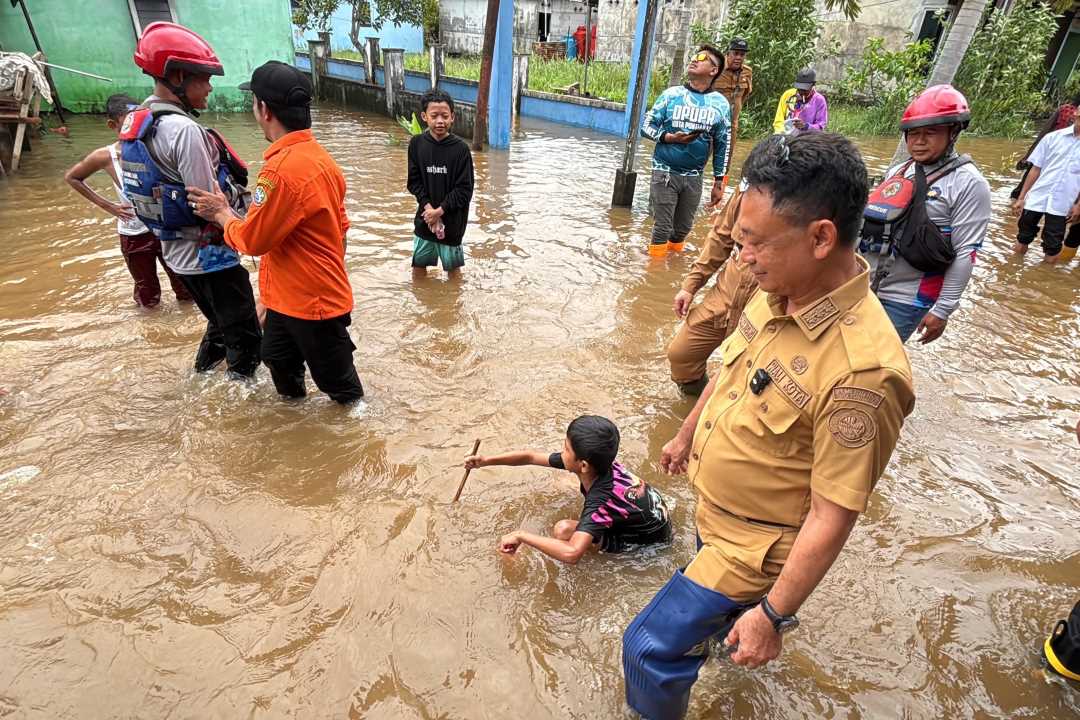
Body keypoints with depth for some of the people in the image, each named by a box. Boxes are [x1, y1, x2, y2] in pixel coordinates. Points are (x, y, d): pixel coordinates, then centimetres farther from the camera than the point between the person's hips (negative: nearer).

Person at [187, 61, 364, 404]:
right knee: (279, 362, 27)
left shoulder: (282, 169, -27)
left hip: (314, 303, -10)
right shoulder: (320, 156, 4)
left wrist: (222, 214, -1)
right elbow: (339, 226, 11)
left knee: (337, 382, 10)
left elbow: (252, 240, -19)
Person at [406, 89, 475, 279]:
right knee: (418, 264, 12)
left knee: (453, 266, 9)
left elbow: (464, 190, -11)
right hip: (425, 218, 3)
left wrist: (440, 210, -15)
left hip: (452, 220, -3)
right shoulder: (417, 144, -4)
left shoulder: (461, 148, -12)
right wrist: (427, 207, -13)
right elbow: (414, 181, 1)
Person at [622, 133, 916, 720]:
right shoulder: (776, 293, -10)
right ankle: (753, 615, 67)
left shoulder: (861, 371, -35)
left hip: (753, 544, -7)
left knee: (651, 649, 5)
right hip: (712, 513, 8)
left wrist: (772, 615, -17)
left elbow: (833, 516, -26)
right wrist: (687, 435, 21)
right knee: (719, 599, 34)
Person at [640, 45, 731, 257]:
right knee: (662, 228, 0)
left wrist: (719, 183, 6)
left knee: (683, 228, 11)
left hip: (694, 177, 2)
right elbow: (646, 126, 1)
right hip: (665, 172, -2)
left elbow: (722, 146, 6)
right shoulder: (671, 94, -1)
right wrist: (670, 137, -17)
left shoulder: (720, 104, 2)